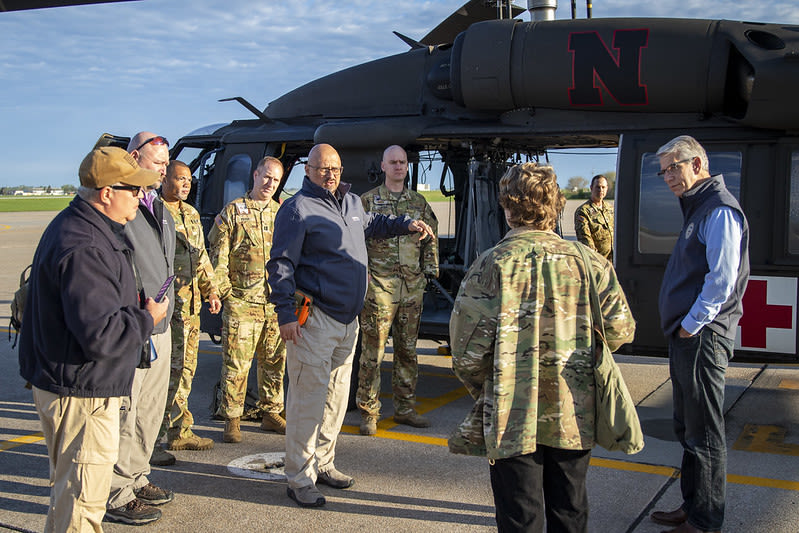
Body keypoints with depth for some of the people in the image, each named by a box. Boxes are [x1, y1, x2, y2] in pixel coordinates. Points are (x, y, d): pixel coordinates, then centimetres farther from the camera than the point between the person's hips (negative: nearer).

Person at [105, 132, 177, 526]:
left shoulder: (158, 207, 16)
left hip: (160, 328, 9)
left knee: (151, 410, 17)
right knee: (123, 412, -2)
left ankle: (136, 478, 32)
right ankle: (116, 496, 9)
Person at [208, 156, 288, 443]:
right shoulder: (233, 211, 2)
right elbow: (218, 255, 0)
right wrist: (224, 291, -7)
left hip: (277, 304, 4)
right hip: (241, 303, -4)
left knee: (274, 362, 11)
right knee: (236, 364, -3)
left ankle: (271, 413, 23)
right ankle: (232, 419, 7)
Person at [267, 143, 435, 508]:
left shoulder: (352, 203, 14)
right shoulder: (298, 209, -10)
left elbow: (371, 224, 38)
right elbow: (281, 264, -12)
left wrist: (406, 224, 26)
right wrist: (285, 313, -18)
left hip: (348, 318, 8)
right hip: (314, 318, -8)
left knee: (337, 395, 15)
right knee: (308, 397, -7)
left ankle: (322, 463, 28)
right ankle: (299, 478, 0)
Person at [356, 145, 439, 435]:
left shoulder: (419, 202, 14)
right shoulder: (368, 201, 3)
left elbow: (430, 239, 19)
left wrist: (430, 270, 10)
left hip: (412, 287, 4)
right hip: (379, 286, -4)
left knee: (408, 350, 11)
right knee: (373, 351, -4)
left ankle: (405, 408, 21)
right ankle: (369, 413, 5)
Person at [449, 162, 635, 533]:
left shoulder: (492, 265, -13)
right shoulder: (588, 261, -3)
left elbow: (467, 349, -15)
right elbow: (621, 330, 2)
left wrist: (484, 391, 5)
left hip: (514, 419, -3)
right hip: (574, 417, 3)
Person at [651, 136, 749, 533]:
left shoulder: (719, 209, -14)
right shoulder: (697, 207, 17)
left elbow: (722, 280, -21)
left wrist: (691, 325, -16)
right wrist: (681, 329, 15)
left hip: (702, 337, -10)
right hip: (685, 336, 10)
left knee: (703, 434, -1)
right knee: (687, 428, 18)